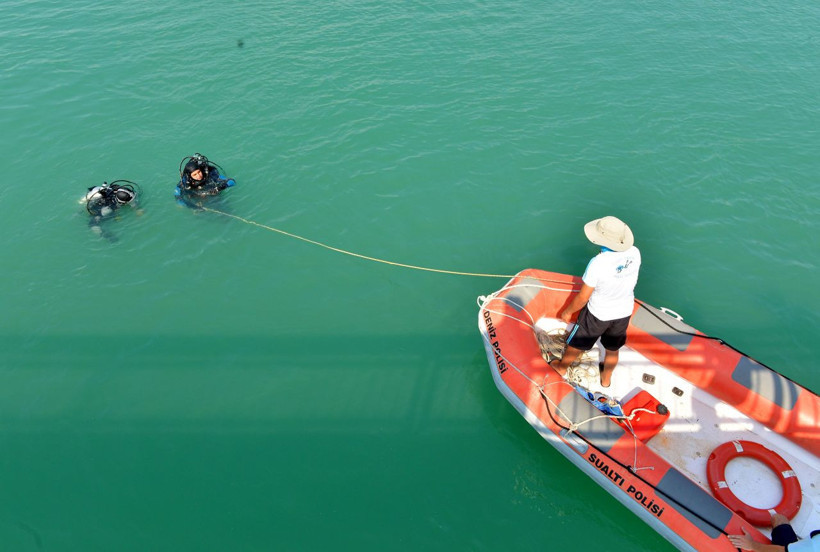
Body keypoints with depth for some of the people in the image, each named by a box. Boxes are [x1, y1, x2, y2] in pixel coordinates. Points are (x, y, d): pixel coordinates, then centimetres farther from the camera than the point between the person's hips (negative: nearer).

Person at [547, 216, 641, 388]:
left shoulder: (597, 263, -34)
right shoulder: (634, 253, -18)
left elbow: (583, 298, -23)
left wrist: (567, 312, -7)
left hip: (598, 314, -5)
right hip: (624, 311, 5)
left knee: (576, 343, 23)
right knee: (613, 349, 27)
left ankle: (561, 367, 48)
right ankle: (606, 378, 51)